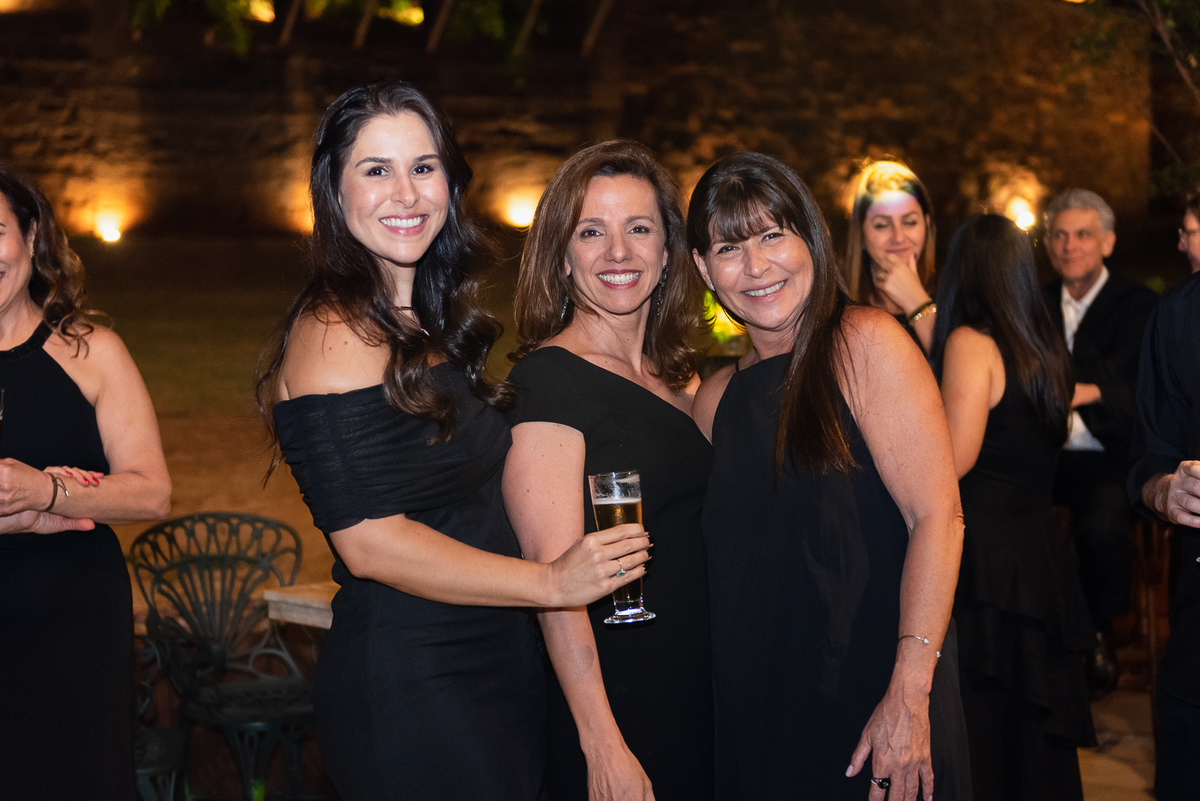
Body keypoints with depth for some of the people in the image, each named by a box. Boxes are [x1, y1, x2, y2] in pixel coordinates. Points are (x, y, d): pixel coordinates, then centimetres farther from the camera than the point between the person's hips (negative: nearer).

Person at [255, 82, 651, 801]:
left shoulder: (431, 323, 13)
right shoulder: (336, 331, -15)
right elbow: (368, 542, -21)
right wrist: (552, 582, -19)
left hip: (502, 667, 9)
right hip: (408, 683, -9)